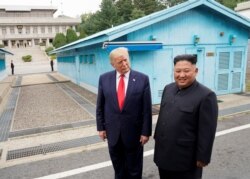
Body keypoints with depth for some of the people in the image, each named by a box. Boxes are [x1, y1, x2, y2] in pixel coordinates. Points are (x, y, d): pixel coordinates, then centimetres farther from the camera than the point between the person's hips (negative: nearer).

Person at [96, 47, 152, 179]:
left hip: (134, 132, -2)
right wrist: (100, 127, 1)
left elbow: (147, 108, -8)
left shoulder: (142, 79, -10)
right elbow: (100, 106, 3)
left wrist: (146, 132, -7)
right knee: (118, 168, 22)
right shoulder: (104, 79, -4)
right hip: (112, 131, 2)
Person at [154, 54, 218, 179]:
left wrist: (203, 157, -12)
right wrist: (157, 137, 15)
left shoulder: (206, 96, -18)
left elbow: (207, 131, -16)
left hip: (186, 158, -5)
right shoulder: (168, 88, 3)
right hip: (163, 152, 6)